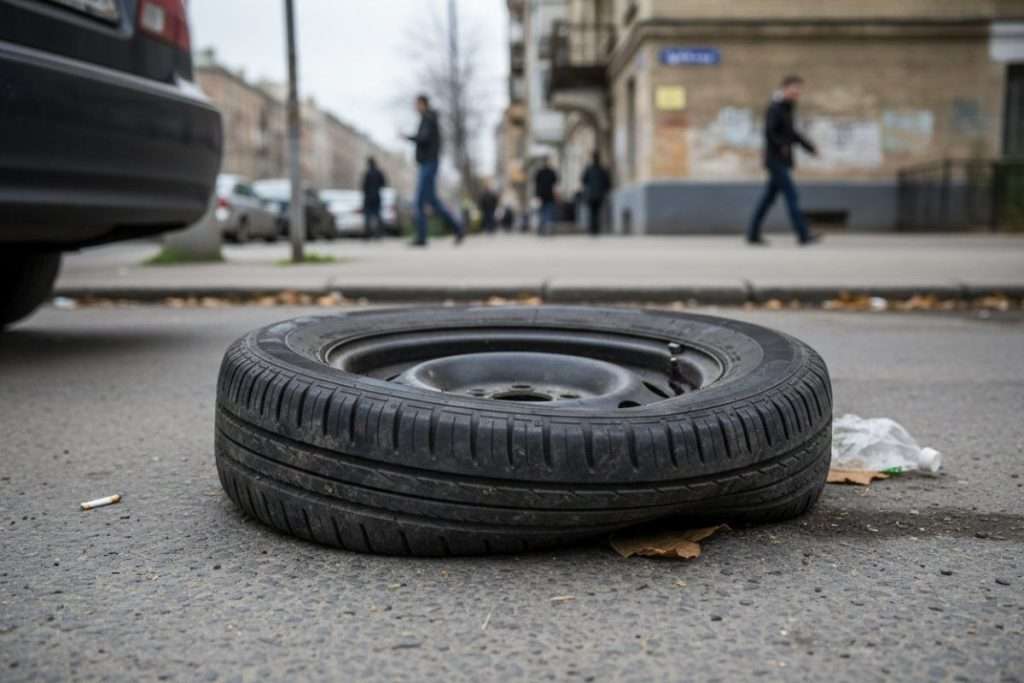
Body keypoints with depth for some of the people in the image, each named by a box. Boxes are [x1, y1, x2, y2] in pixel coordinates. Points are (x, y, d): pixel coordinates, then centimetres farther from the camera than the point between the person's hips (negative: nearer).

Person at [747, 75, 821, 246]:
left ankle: (753, 234, 12)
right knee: (792, 196, -11)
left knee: (769, 198, 9)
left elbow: (791, 132, 27)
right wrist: (782, 145, -32)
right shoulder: (774, 108, -11)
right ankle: (803, 235, -12)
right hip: (776, 161, -9)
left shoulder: (788, 108, 18)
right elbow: (769, 132, -22)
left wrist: (809, 147, 22)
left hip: (784, 162, 9)